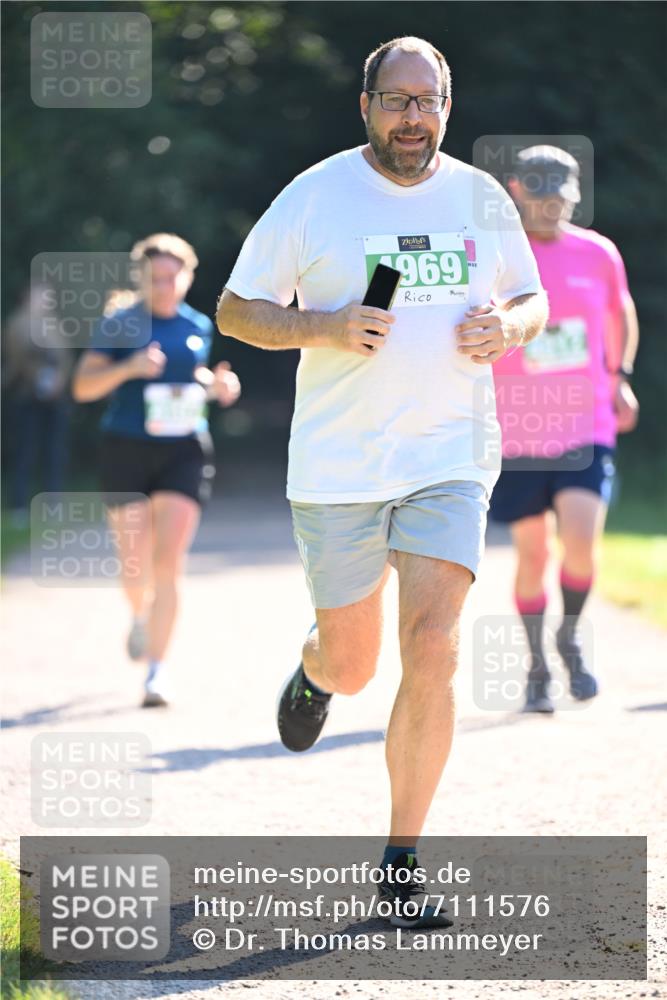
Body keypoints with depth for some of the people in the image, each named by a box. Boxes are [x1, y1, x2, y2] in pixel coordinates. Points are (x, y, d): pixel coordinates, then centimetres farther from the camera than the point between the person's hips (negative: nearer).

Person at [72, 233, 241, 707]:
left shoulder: (199, 327, 8)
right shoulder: (120, 325, -2)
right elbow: (83, 386, -6)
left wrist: (218, 385, 3)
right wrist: (129, 367, -22)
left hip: (184, 453, 1)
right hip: (127, 453, -1)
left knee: (168, 563, -11)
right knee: (136, 566, 3)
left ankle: (158, 668, -6)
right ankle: (141, 614, 40)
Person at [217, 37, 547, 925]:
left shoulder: (481, 199, 5)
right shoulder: (312, 199, -4)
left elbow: (533, 302, 18)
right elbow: (236, 309, 0)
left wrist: (507, 326, -6)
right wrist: (327, 327, -17)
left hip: (449, 459, 1)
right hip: (337, 467, -1)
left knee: (432, 652, -13)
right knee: (352, 666, 8)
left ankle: (401, 862, -3)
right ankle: (314, 670, 48)